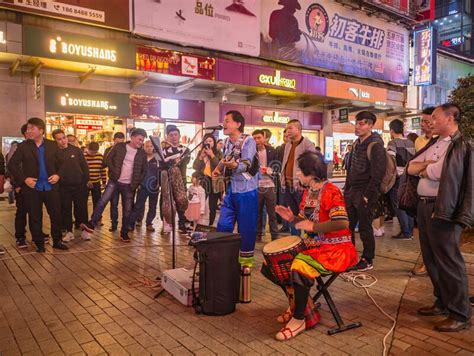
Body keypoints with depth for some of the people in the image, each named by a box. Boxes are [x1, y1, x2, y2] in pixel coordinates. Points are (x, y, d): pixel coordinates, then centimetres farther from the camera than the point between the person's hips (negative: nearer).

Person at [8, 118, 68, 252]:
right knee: (35, 218, 6)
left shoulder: (52, 145, 3)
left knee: (56, 215, 7)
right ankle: (39, 244, 19)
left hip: (51, 186, 1)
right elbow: (11, 165, -1)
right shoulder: (23, 146, -1)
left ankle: (57, 241, 23)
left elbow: (61, 163, 10)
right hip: (32, 188, -1)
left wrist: (58, 175, -7)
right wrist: (24, 179, -12)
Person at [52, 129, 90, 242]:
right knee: (65, 210, 7)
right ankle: (69, 232, 19)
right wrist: (57, 179, -7)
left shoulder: (76, 150, 1)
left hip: (79, 186, 0)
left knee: (82, 208, 5)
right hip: (63, 187, 0)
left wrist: (85, 180, -2)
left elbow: (84, 166, 4)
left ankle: (84, 230, 16)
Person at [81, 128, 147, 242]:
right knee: (102, 201, -16)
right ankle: (92, 224, -10)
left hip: (129, 185, 1)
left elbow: (144, 170, 10)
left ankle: (124, 233, 19)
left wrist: (137, 183, 0)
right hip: (114, 181, -1)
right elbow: (109, 159, 1)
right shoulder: (119, 147, -1)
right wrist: (114, 172, -10)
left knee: (127, 210, 6)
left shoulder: (142, 153, 4)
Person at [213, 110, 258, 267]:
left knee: (246, 227, 3)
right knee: (223, 225, 7)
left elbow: (246, 165, -25)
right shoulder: (227, 142, 8)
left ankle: (246, 258, 20)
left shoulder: (248, 141, -13)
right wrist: (219, 168, 3)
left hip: (246, 191, -6)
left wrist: (234, 165, -44)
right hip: (230, 189, 7)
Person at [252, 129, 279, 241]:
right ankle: (258, 234, 21)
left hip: (269, 185, 0)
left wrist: (269, 170, -14)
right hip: (256, 186, 1)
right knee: (257, 212, 10)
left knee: (272, 212, 5)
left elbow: (277, 165, 3)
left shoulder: (271, 150, 2)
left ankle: (275, 236, 12)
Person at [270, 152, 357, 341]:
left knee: (300, 266, -30)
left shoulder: (330, 191, -18)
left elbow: (342, 223, -29)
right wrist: (292, 218, -2)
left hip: (336, 248, -9)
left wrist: (312, 226, -26)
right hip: (315, 244, 10)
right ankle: (296, 305, 19)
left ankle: (298, 320, -12)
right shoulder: (307, 192, 9)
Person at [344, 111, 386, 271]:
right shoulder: (356, 144, 12)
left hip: (365, 194, -8)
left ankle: (367, 261, 19)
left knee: (365, 228, 3)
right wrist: (347, 190, 12)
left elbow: (377, 174, -18)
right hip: (352, 192, 8)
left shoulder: (375, 145, -13)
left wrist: (367, 196, -18)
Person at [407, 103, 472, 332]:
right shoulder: (433, 144, 15)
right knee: (430, 258, 16)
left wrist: (423, 169, -1)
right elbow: (410, 168, 10)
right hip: (423, 205, 9)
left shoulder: (460, 146, -11)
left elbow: (438, 173, -21)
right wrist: (428, 164, -9)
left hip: (442, 209, -9)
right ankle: (443, 302, 31)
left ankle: (460, 315, 10)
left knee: (448, 261, -2)